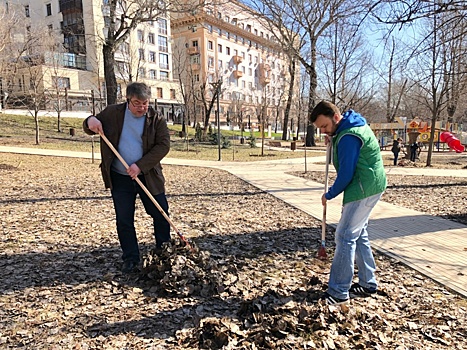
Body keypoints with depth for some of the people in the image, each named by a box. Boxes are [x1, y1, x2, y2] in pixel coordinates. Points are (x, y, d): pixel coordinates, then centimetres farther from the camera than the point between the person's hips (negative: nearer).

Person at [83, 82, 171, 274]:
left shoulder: (157, 119, -5)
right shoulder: (112, 113, 0)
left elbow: (163, 145, -12)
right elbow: (89, 128, 10)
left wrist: (140, 166, -21)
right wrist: (90, 122, -16)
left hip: (148, 177, 0)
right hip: (120, 178, 1)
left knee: (161, 216, 6)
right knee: (124, 221, 5)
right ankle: (131, 259, 21)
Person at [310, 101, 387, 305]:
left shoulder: (348, 137, -21)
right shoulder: (353, 125, 11)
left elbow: (346, 173, -20)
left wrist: (329, 195, -6)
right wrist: (334, 142, 3)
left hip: (363, 189, -11)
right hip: (369, 187, 11)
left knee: (345, 236, -8)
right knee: (358, 235, 15)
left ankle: (338, 292, -1)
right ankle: (368, 283, 26)